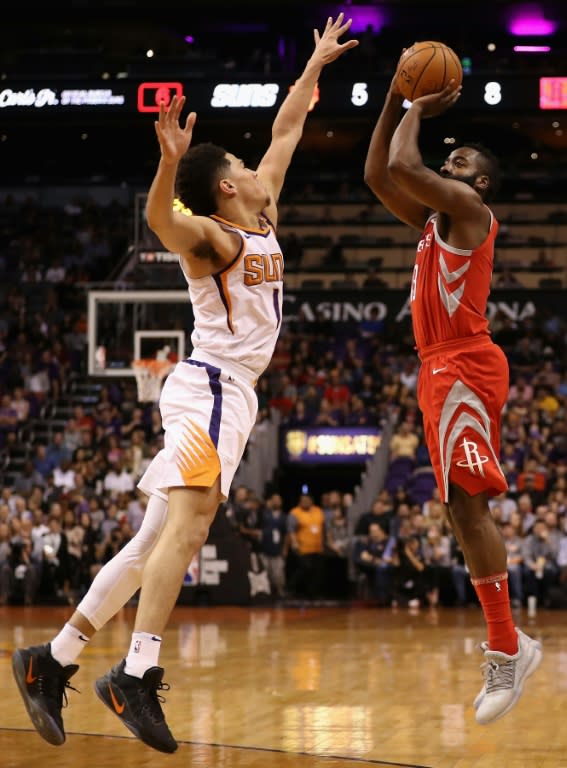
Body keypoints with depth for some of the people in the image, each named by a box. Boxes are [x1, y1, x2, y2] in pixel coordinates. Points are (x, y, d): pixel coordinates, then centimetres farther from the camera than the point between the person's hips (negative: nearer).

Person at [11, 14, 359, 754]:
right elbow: (161, 219, -31)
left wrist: (317, 63, 36)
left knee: (156, 540, 6)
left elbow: (286, 130, 29)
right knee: (189, 523, -23)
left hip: (228, 394, 9)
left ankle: (51, 662, 7)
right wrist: (170, 161, -49)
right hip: (212, 387, -9)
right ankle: (137, 675, -33)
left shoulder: (260, 221, 17)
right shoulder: (211, 235, -7)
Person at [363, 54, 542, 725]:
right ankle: (507, 645, 8)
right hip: (440, 371, 10)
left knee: (467, 502, -17)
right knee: (462, 509, 6)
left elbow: (403, 168, -17)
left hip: (465, 368, -10)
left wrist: (419, 110, 0)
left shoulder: (467, 208, -5)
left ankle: (506, 647, -20)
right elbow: (377, 176, 22)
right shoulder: (434, 218, 21)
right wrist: (396, 99, 17)